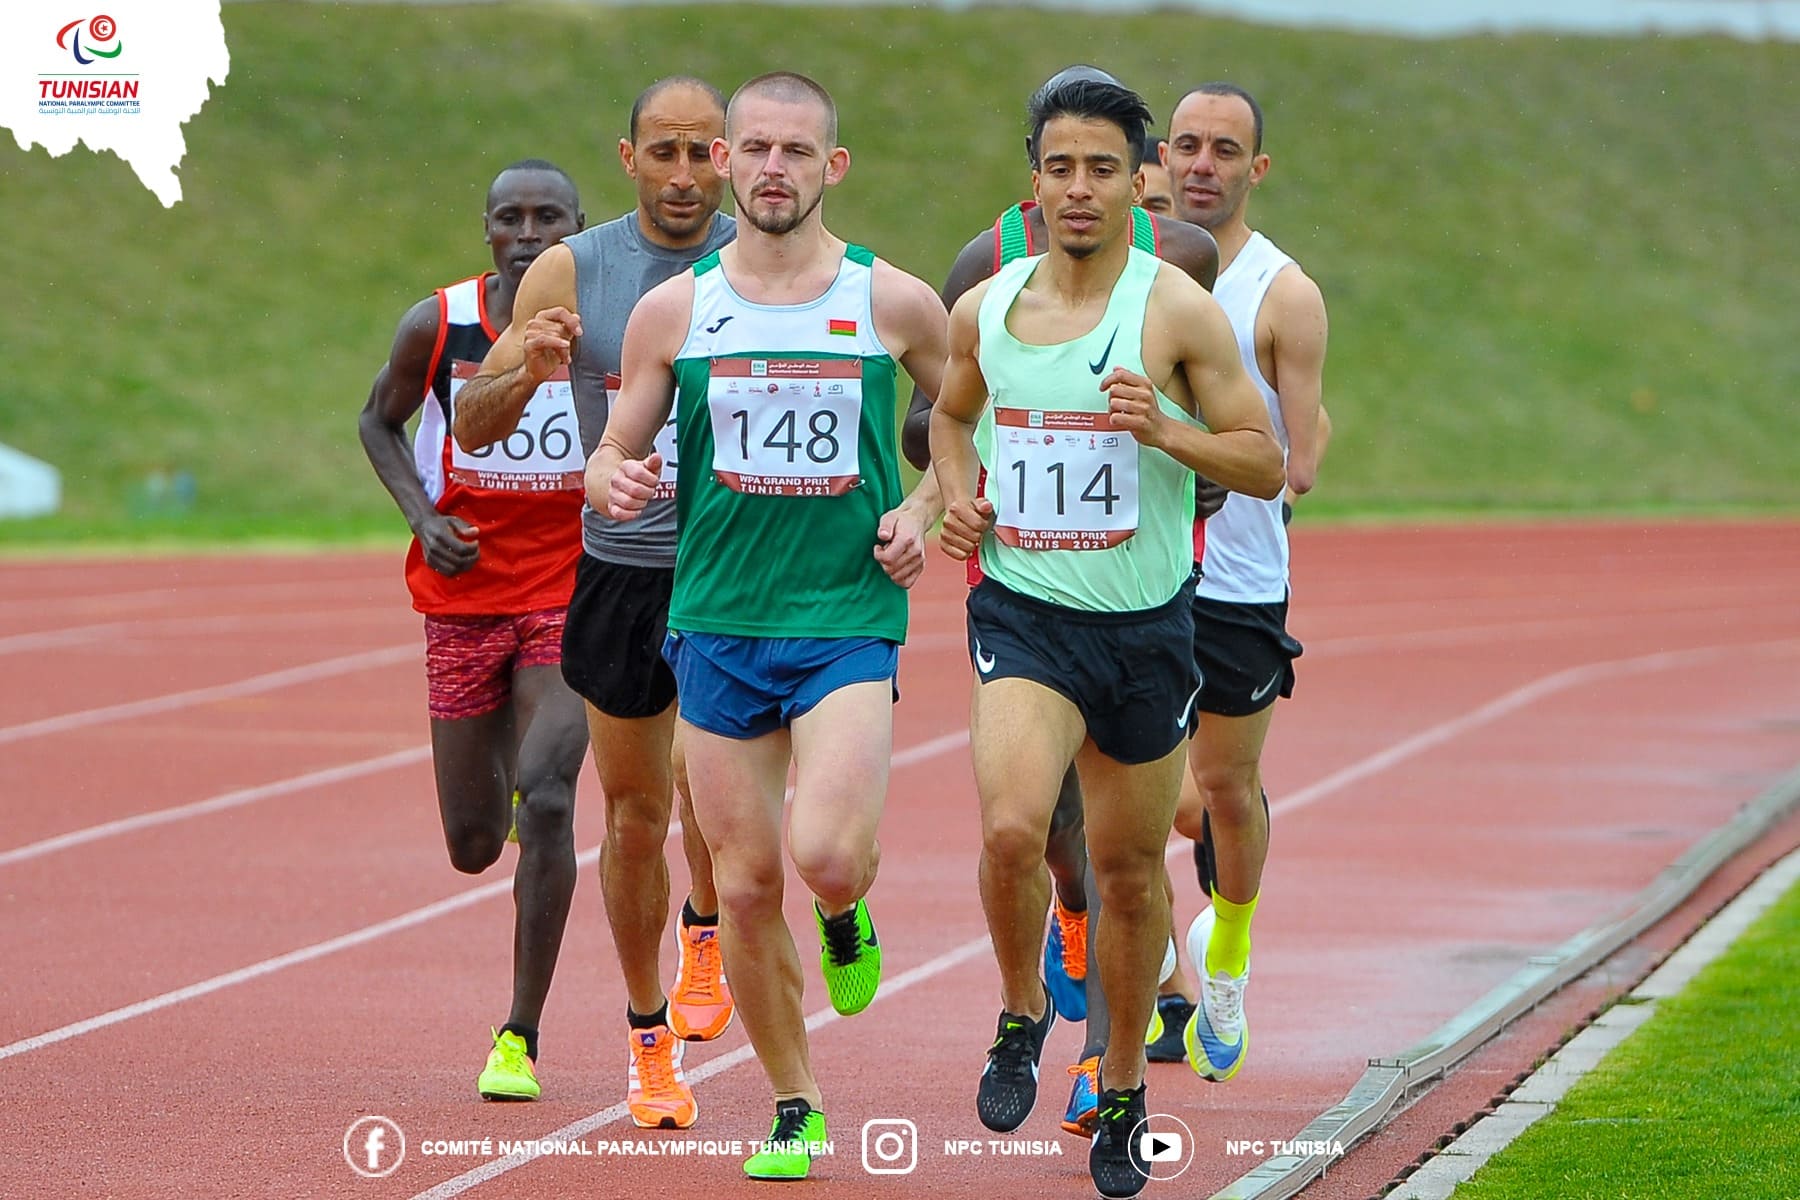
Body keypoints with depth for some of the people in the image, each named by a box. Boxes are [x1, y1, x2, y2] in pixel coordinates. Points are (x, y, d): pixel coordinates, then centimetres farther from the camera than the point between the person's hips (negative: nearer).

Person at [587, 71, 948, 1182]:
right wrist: (616, 480, -14)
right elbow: (616, 455, 9)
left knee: (826, 858, -21)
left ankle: (848, 912, 17)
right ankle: (797, 1110, 20)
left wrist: (925, 510, -2)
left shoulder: (895, 303, 0)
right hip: (718, 624, 2)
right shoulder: (675, 310, 3)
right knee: (745, 886, 3)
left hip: (850, 623, -2)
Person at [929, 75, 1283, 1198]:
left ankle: (1124, 1094, 29)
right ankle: (1023, 1014, 5)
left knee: (1131, 870, 10)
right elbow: (952, 415, 23)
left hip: (1146, 625, 0)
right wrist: (957, 496, 3)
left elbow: (1266, 461, -4)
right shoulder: (985, 310, 2)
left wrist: (1166, 432, -21)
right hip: (1023, 611, 1)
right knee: (1011, 827, -24)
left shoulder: (1180, 312, -7)